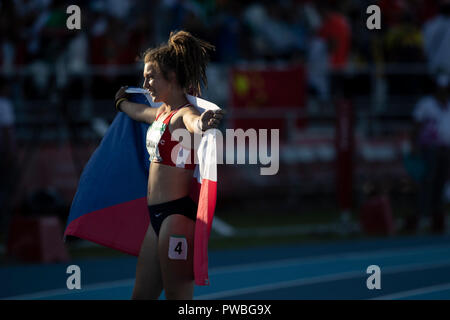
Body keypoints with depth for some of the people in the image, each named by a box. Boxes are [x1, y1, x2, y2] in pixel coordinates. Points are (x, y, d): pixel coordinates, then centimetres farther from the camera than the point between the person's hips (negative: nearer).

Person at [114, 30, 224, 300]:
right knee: (141, 294, 9)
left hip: (177, 214, -9)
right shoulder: (161, 113, 15)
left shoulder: (183, 115, -13)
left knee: (177, 296, -10)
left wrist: (205, 123, -63)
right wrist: (121, 101, 62)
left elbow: (196, 123, -39)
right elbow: (136, 111, 41)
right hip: (157, 216, 9)